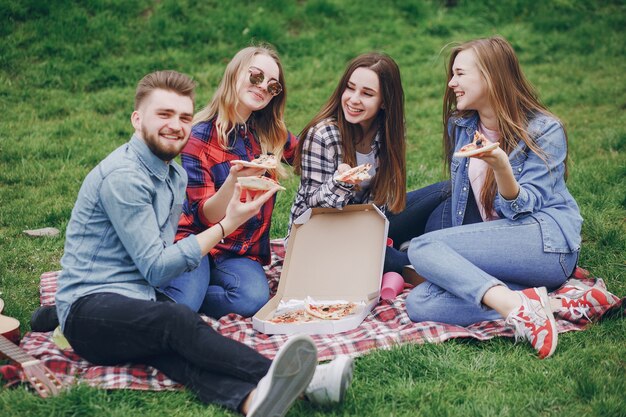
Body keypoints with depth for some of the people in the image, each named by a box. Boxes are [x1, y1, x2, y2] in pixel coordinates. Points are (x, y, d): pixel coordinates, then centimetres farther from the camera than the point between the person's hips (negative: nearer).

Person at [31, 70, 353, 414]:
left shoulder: (175, 176, 16)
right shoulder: (123, 176, -13)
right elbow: (155, 269, -13)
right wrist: (227, 224, -12)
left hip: (137, 303, 7)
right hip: (90, 308, -6)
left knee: (175, 344, -29)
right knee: (177, 320, -36)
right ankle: (290, 379, -56)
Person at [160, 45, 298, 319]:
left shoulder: (272, 133, 5)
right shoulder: (200, 135, -9)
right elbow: (205, 217, -14)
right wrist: (233, 180, -33)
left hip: (243, 253, 4)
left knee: (254, 298, -29)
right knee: (182, 302, -32)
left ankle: (178, 299, -8)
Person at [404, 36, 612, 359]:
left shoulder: (545, 130, -3)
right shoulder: (460, 127, 15)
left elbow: (525, 207, -10)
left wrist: (501, 166, -28)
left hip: (546, 241, -7)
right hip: (496, 245, 7)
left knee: (421, 247, -23)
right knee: (418, 304, -21)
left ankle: (516, 306, -38)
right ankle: (552, 304, -28)